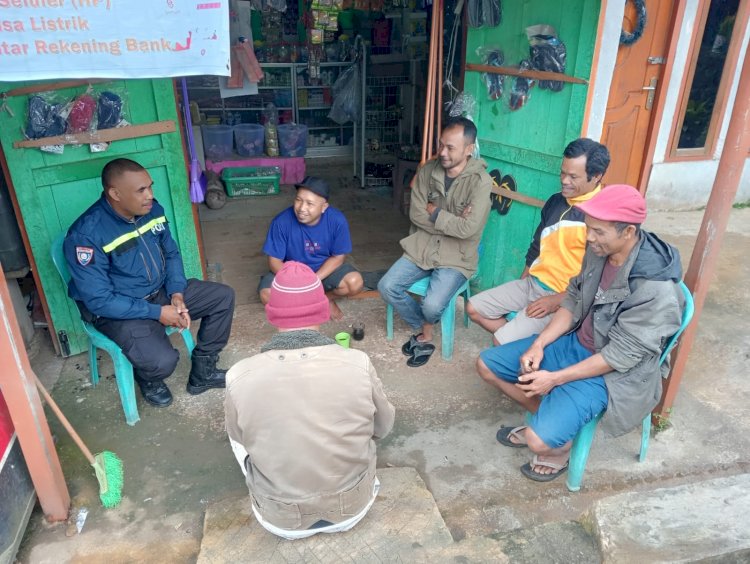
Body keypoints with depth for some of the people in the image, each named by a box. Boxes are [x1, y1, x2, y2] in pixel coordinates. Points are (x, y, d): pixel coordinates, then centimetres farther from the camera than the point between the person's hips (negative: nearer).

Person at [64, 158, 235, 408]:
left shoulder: (152, 210, -6)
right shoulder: (86, 235, -25)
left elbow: (171, 253, 7)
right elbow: (99, 300, -24)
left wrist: (177, 294, -9)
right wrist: (157, 312, -24)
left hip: (162, 292, 7)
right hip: (117, 310, -7)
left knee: (223, 296, -1)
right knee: (162, 360, -29)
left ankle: (202, 372, 13)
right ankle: (148, 379, 12)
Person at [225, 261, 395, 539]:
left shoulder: (240, 376, -21)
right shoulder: (358, 364, -20)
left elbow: (240, 437, 0)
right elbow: (383, 427, -1)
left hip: (282, 520, -1)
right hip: (354, 507, 1)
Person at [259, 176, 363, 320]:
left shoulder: (337, 220, -24)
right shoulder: (282, 222, -25)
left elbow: (338, 257, -13)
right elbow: (274, 261, -16)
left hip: (325, 269, 0)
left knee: (355, 283, -26)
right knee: (267, 294, -26)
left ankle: (327, 298, 6)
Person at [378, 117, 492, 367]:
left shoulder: (481, 181, -15)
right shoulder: (427, 170, -1)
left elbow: (468, 229, -24)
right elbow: (416, 215, -5)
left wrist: (434, 212, -13)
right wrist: (452, 221, -15)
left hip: (456, 257, -5)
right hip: (422, 247, 5)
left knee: (432, 306, -25)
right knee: (387, 286, -12)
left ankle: (421, 331, 16)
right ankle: (424, 335, 11)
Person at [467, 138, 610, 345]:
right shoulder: (556, 201, 7)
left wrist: (557, 301, -19)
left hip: (563, 298, -8)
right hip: (531, 283, 8)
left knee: (501, 342, -19)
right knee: (474, 308, 4)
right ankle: (521, 334, 8)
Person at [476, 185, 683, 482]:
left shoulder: (655, 289, -29)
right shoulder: (598, 250, -8)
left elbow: (620, 356, -24)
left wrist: (555, 379, -21)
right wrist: (539, 343, -7)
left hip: (611, 373, -7)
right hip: (575, 342, 7)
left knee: (540, 440, -24)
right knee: (487, 364, 6)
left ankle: (559, 448, 14)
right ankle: (547, 418, 22)